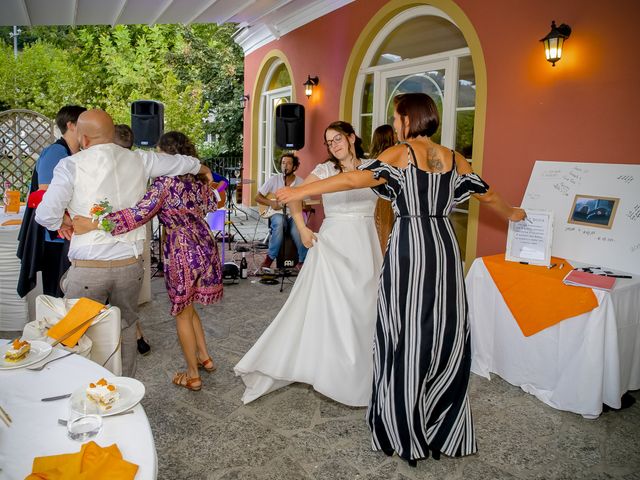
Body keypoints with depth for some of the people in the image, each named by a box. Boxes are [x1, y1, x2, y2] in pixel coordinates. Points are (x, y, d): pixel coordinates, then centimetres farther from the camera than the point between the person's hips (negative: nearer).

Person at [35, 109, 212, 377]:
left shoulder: (71, 166, -7)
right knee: (126, 327, 20)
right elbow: (179, 162, 19)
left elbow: (45, 215, -9)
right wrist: (201, 167, 39)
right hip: (130, 264, 4)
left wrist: (63, 222, 13)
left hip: (88, 267, -4)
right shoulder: (138, 161, 4)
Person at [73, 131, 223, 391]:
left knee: (182, 314, 10)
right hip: (205, 246, 7)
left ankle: (193, 375, 21)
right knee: (188, 307, 24)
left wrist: (94, 225, -29)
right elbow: (211, 204, 20)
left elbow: (140, 214, -27)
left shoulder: (164, 182, -15)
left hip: (182, 252, -7)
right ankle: (204, 357, 34)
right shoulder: (198, 177, 5)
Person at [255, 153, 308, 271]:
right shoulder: (274, 180, 2)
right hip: (277, 214, 0)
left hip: (294, 215, 1)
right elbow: (258, 197, 6)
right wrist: (271, 203, -11)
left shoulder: (301, 183, 4)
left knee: (297, 230, -34)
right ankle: (270, 257, -23)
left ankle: (302, 261, -9)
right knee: (279, 222, -38)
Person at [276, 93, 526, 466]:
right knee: (445, 335, 11)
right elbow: (488, 195, 22)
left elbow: (357, 178, -18)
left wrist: (300, 192, -16)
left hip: (409, 248, -5)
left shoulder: (400, 153, -4)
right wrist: (512, 214, 43)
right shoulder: (454, 158, 12)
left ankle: (406, 431, 16)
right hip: (445, 247, 5)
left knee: (406, 336, 4)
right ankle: (444, 429, 24)